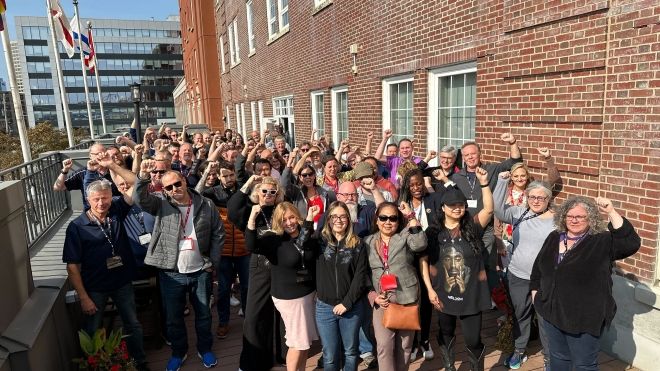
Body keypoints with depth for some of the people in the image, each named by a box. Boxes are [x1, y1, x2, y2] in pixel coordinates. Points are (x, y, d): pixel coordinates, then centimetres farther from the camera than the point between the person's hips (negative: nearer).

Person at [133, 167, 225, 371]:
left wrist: (213, 261, -3)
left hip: (201, 272, 0)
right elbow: (139, 198, -21)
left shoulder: (206, 205, -3)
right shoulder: (161, 205, -2)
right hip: (171, 274, 0)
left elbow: (218, 234, 1)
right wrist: (144, 177, -36)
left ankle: (205, 349, 38)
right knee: (173, 317, 14)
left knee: (203, 313, 16)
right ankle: (179, 351, 38)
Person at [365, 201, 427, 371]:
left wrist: (410, 216, -18)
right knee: (384, 345, -1)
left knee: (404, 345, 11)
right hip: (382, 301, 1)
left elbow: (419, 244, -22)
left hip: (407, 299, -1)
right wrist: (373, 295, -4)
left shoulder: (405, 236, 1)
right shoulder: (368, 242, 6)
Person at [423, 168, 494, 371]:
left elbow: (489, 209, -23)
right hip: (443, 294, 1)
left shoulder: (472, 227, -6)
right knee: (446, 335, 20)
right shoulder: (433, 232, -7)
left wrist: (484, 183, -33)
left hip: (471, 293, -1)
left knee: (473, 339, 6)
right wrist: (430, 289, -5)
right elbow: (424, 261, -2)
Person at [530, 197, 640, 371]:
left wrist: (611, 212, -33)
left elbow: (631, 242, -30)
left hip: (585, 318, -5)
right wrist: (535, 291, 11)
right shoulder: (554, 238, 3)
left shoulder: (602, 242, -12)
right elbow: (538, 266, 13)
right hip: (552, 313, 5)